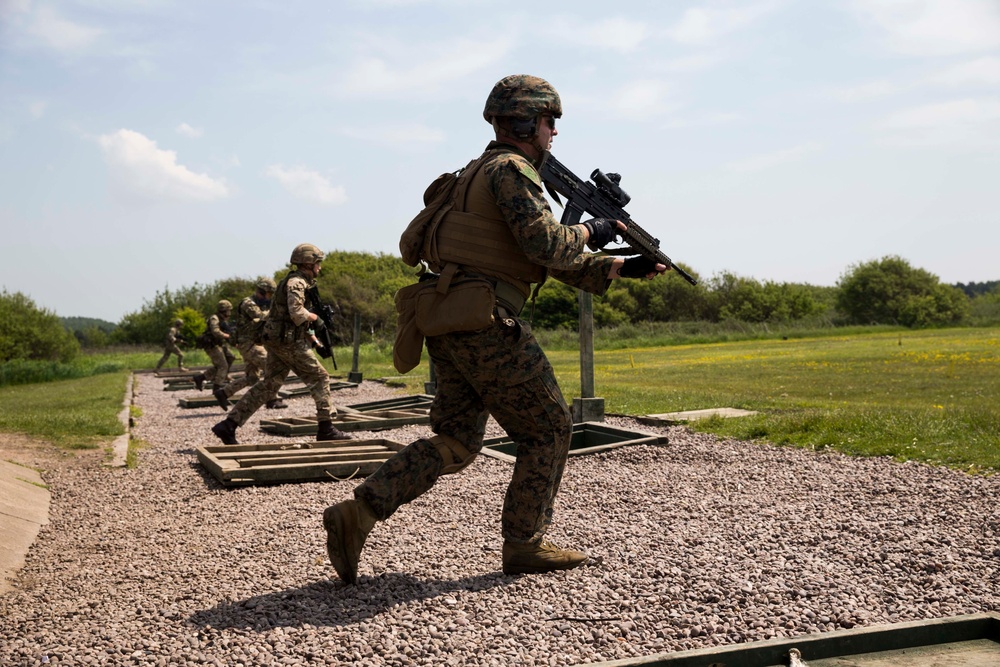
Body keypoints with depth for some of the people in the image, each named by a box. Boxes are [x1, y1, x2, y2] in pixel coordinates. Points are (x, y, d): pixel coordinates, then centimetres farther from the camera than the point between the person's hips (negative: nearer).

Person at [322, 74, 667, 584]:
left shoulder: (487, 173, 26)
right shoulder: (511, 169, -6)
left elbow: (556, 262, 25)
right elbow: (547, 245, -20)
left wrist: (621, 268, 20)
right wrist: (590, 231, 1)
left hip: (449, 326, 10)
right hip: (486, 322, -10)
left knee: (455, 442, 11)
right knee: (549, 429, 4)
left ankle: (357, 514, 2)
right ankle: (524, 545, 11)